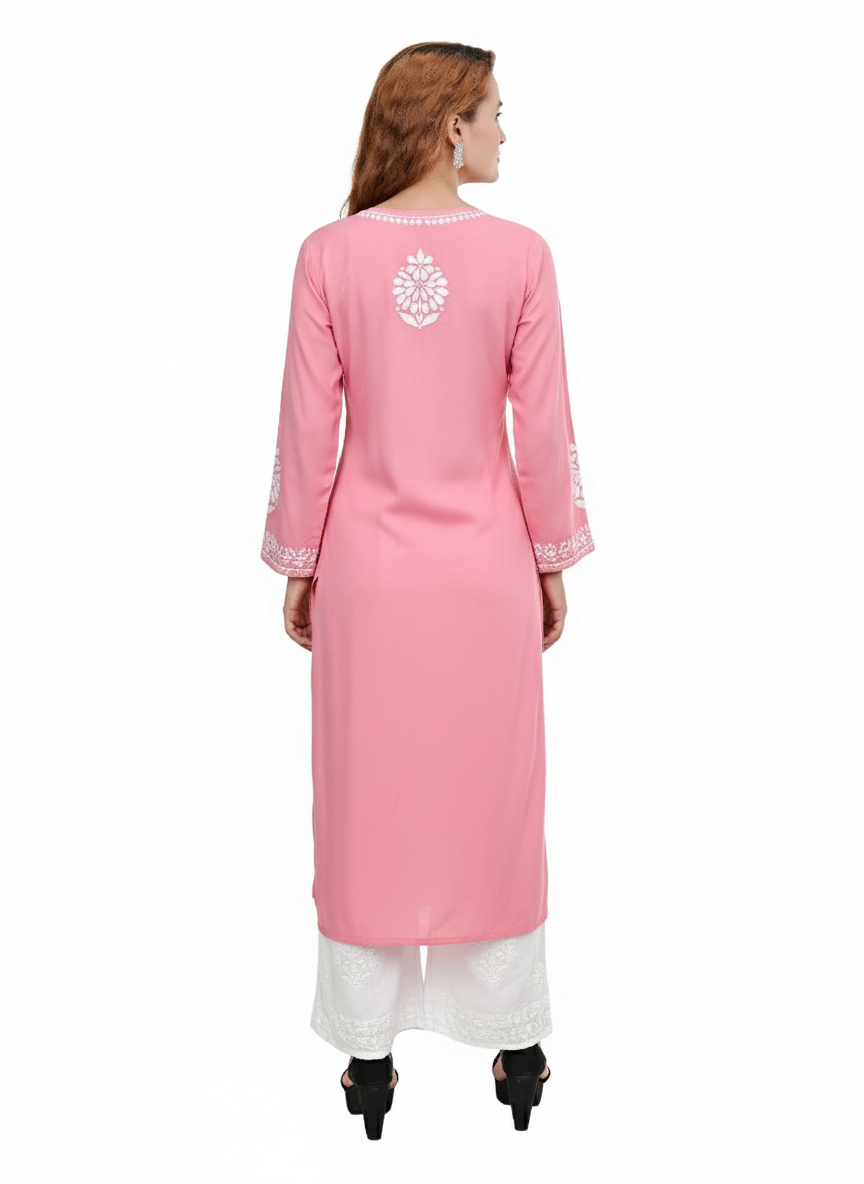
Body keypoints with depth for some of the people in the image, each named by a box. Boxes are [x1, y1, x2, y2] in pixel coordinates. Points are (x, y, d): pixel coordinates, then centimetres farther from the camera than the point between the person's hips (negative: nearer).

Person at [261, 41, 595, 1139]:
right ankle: (516, 1047, 28)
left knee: (368, 801, 12)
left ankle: (370, 1058, 24)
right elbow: (544, 428, -4)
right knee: (492, 799, 13)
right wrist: (554, 560, 8)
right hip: (484, 565, 0)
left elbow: (307, 426, -4)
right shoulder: (520, 254, -7)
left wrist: (298, 564, 7)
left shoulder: (330, 253, -5)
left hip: (368, 564, 1)